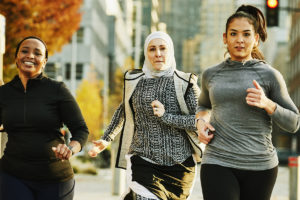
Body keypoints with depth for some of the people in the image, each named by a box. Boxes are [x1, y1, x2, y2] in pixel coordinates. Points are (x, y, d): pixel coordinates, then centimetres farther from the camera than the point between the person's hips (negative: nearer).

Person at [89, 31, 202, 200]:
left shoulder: (185, 83, 2)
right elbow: (124, 111, 25)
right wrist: (106, 139, 23)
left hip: (180, 165, 1)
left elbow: (200, 121, -4)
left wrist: (166, 116, -14)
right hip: (143, 162, 0)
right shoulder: (134, 81, 9)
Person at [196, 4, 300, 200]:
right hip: (218, 164, 0)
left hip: (260, 166, 0)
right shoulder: (211, 75, 9)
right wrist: (201, 121, 7)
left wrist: (267, 104, -13)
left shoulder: (269, 75, 2)